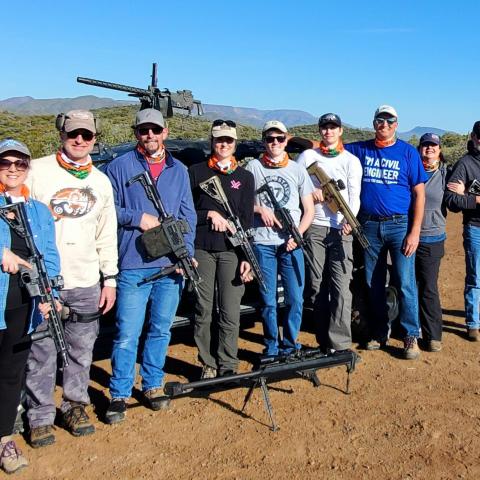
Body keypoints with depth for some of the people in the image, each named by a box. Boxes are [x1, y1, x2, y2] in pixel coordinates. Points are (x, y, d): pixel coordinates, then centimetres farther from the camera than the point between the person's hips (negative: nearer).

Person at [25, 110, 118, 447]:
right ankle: (40, 416, 16)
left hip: (86, 282, 4)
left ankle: (75, 406, 26)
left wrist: (110, 278, 11)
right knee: (42, 352, 1)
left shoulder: (101, 181, 12)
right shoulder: (38, 171, -1)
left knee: (82, 350, 10)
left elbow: (107, 235, 14)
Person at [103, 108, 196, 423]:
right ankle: (120, 395, 11)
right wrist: (138, 218, -12)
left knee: (161, 330, 12)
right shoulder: (120, 167, 3)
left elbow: (188, 217, 10)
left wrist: (186, 253, -2)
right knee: (127, 334, -3)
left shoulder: (179, 170, 13)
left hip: (171, 266, 4)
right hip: (133, 266, -3)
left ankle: (153, 386, 27)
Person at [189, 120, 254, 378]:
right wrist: (210, 214, -9)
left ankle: (228, 366, 11)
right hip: (201, 249, 0)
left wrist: (246, 258, -2)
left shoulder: (245, 177, 12)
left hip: (232, 251, 0)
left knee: (230, 313, -1)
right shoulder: (196, 172, 11)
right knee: (203, 310, 3)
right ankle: (208, 364, 14)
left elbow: (247, 220, 5)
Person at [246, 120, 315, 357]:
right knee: (268, 301, 4)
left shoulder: (297, 170, 9)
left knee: (295, 299, 0)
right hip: (262, 244, -1)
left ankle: (289, 346, 17)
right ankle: (271, 348, 17)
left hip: (291, 243, 1)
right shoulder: (253, 167, 7)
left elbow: (309, 210, 9)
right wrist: (260, 209, -10)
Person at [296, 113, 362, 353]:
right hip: (314, 227, 1)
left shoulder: (351, 161, 10)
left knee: (341, 288, -9)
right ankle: (324, 336, 17)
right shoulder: (308, 156, 12)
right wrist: (310, 192, -7)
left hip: (341, 229, -1)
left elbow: (355, 196, 1)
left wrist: (349, 219, -17)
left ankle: (339, 345, -9)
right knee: (313, 285, 4)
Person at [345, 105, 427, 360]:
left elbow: (419, 194, -1)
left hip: (400, 225, -3)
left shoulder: (408, 152, 1)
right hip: (369, 226, 3)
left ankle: (411, 336, 7)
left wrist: (414, 232, -9)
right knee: (373, 284, 10)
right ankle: (380, 332, 24)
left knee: (405, 284, -6)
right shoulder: (360, 150, 8)